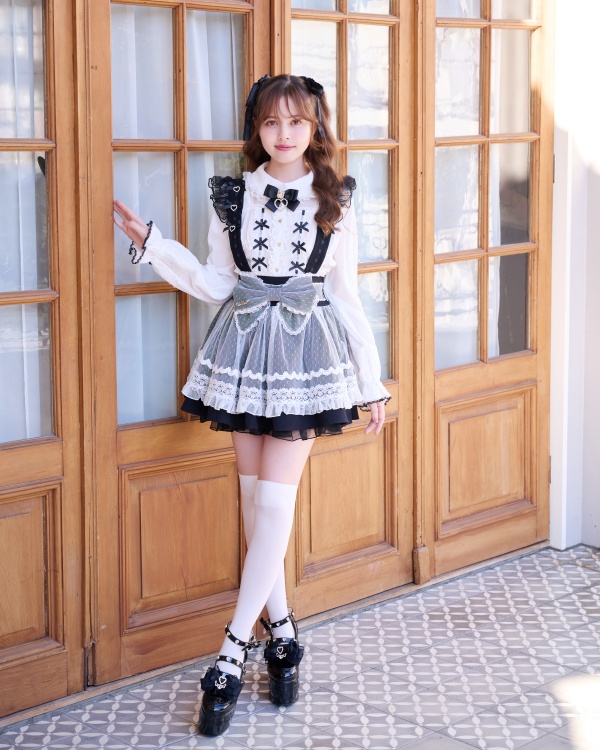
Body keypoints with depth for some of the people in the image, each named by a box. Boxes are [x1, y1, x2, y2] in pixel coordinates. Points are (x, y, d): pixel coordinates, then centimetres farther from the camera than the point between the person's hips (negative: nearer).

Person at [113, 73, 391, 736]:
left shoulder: (335, 201, 2)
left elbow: (347, 297, 6)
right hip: (245, 343, 3)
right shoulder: (232, 196, 6)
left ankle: (232, 653, -4)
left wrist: (372, 382, 7)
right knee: (254, 493, 5)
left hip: (307, 347, -2)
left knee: (274, 499, -7)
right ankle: (280, 629, 19)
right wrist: (151, 245, -4)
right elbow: (217, 283, 7)